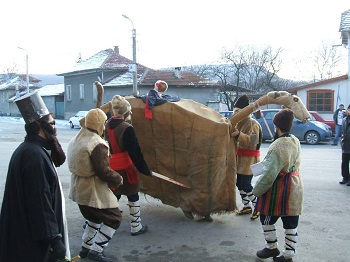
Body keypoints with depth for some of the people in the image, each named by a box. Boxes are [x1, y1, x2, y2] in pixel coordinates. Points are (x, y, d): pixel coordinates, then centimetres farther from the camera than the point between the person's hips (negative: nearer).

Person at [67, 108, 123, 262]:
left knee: (94, 217, 26)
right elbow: (103, 172, -25)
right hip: (93, 191, -9)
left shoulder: (76, 140, 6)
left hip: (79, 188, 9)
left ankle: (85, 248, 32)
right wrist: (118, 179, -8)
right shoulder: (97, 144, -23)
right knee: (114, 218, 3)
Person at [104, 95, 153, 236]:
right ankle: (136, 227, 19)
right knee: (133, 196, 10)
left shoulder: (107, 125, 0)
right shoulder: (127, 128, -20)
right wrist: (145, 170, -8)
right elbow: (135, 152, -17)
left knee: (114, 195, 19)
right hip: (125, 167, -6)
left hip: (111, 166, 6)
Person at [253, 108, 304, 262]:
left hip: (279, 189, -8)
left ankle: (272, 247, 26)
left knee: (267, 219, 12)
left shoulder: (278, 146, -23)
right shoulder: (295, 141, 3)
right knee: (291, 223, 12)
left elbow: (269, 173, -24)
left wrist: (257, 190, -13)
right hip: (295, 186, 8)